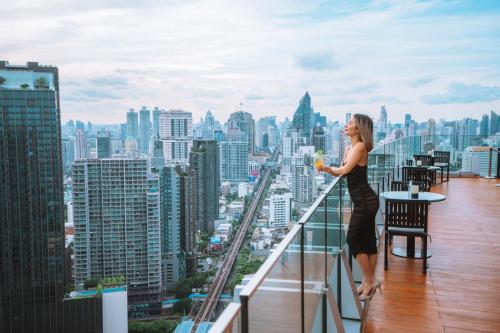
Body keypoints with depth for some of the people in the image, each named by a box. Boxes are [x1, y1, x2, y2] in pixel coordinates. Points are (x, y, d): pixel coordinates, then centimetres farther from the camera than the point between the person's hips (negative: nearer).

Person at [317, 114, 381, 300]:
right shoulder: (349, 148, 14)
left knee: (353, 241, -2)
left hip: (365, 201, -9)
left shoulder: (360, 147, -14)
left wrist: (327, 168, -2)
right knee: (368, 241, 15)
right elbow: (340, 172, 13)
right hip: (364, 201, 9)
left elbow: (344, 170, -22)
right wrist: (326, 169, -6)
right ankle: (369, 281, 26)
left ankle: (369, 281, 11)